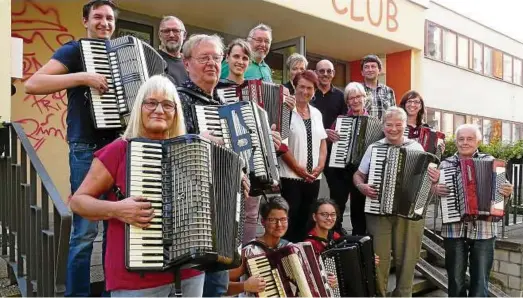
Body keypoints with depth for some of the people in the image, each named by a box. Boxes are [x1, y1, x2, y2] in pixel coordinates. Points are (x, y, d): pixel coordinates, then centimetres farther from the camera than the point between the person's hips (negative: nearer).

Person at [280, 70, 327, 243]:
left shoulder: (316, 113, 12)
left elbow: (322, 143, 15)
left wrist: (320, 167, 0)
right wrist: (298, 169, -13)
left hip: (313, 177, 6)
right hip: (291, 176, -5)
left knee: (305, 221, 12)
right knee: (290, 221, -1)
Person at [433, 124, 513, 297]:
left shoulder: (490, 161, 4)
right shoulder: (445, 164, 5)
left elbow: (501, 190, 7)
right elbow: (435, 188, 9)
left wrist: (507, 192, -14)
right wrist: (436, 190, -12)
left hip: (484, 230, 0)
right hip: (454, 230, 1)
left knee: (480, 283, 7)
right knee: (456, 281, 10)